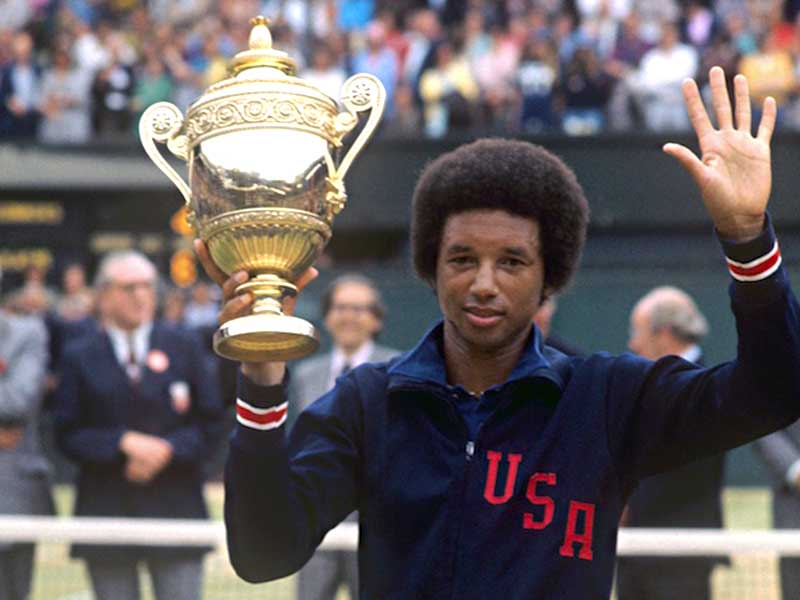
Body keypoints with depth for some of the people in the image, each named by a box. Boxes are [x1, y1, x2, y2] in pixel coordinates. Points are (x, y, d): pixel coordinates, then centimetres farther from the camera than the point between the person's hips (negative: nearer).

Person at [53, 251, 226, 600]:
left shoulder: (184, 348, 8)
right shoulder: (80, 358, 6)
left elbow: (210, 424, 5)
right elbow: (67, 434, 0)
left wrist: (167, 451, -12)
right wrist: (124, 443, -15)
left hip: (175, 510, 0)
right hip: (106, 514, 0)